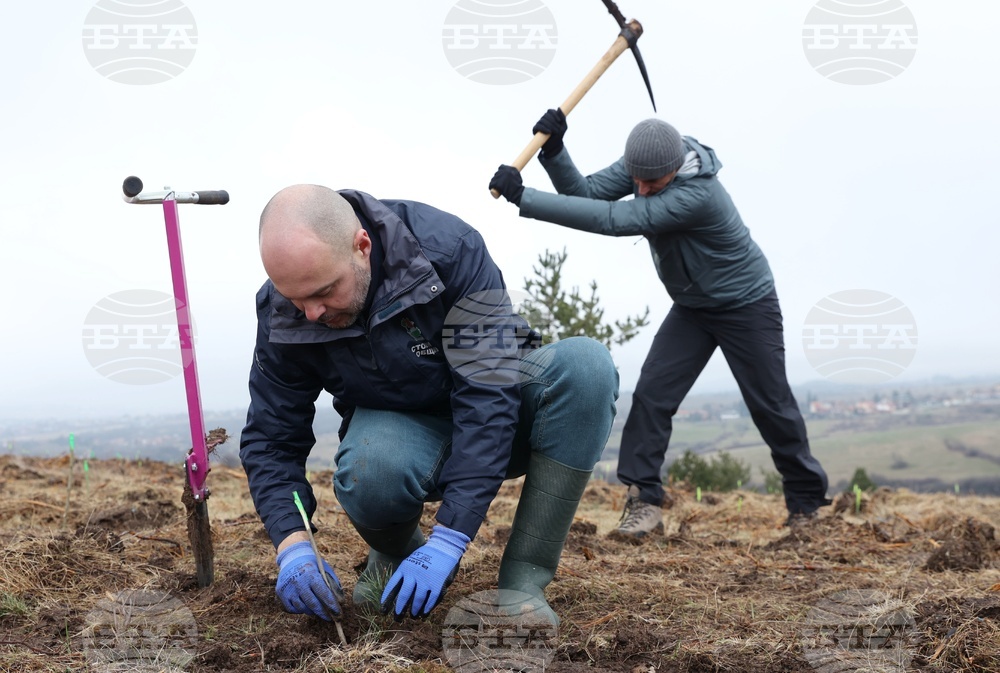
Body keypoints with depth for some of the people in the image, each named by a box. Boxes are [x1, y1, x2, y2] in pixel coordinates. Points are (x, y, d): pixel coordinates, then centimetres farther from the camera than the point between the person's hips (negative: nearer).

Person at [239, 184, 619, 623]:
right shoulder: (281, 316, -17)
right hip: (401, 428, 1)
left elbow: (489, 395, -30)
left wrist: (448, 540, -36)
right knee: (369, 475, -37)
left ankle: (522, 582, -25)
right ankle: (396, 553, 1)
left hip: (493, 421, 0)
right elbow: (271, 440, -9)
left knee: (584, 363, -33)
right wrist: (292, 545, -27)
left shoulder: (448, 248, -28)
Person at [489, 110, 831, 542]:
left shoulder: (697, 194, -37)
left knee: (771, 406, 3)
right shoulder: (645, 164, -14)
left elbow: (612, 220, -44)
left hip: (747, 305, -6)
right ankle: (644, 500, -7)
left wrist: (524, 197, -47)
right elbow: (586, 193, -15)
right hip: (692, 307, 6)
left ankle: (807, 499, 23)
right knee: (652, 393, -10)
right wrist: (553, 151, -34)